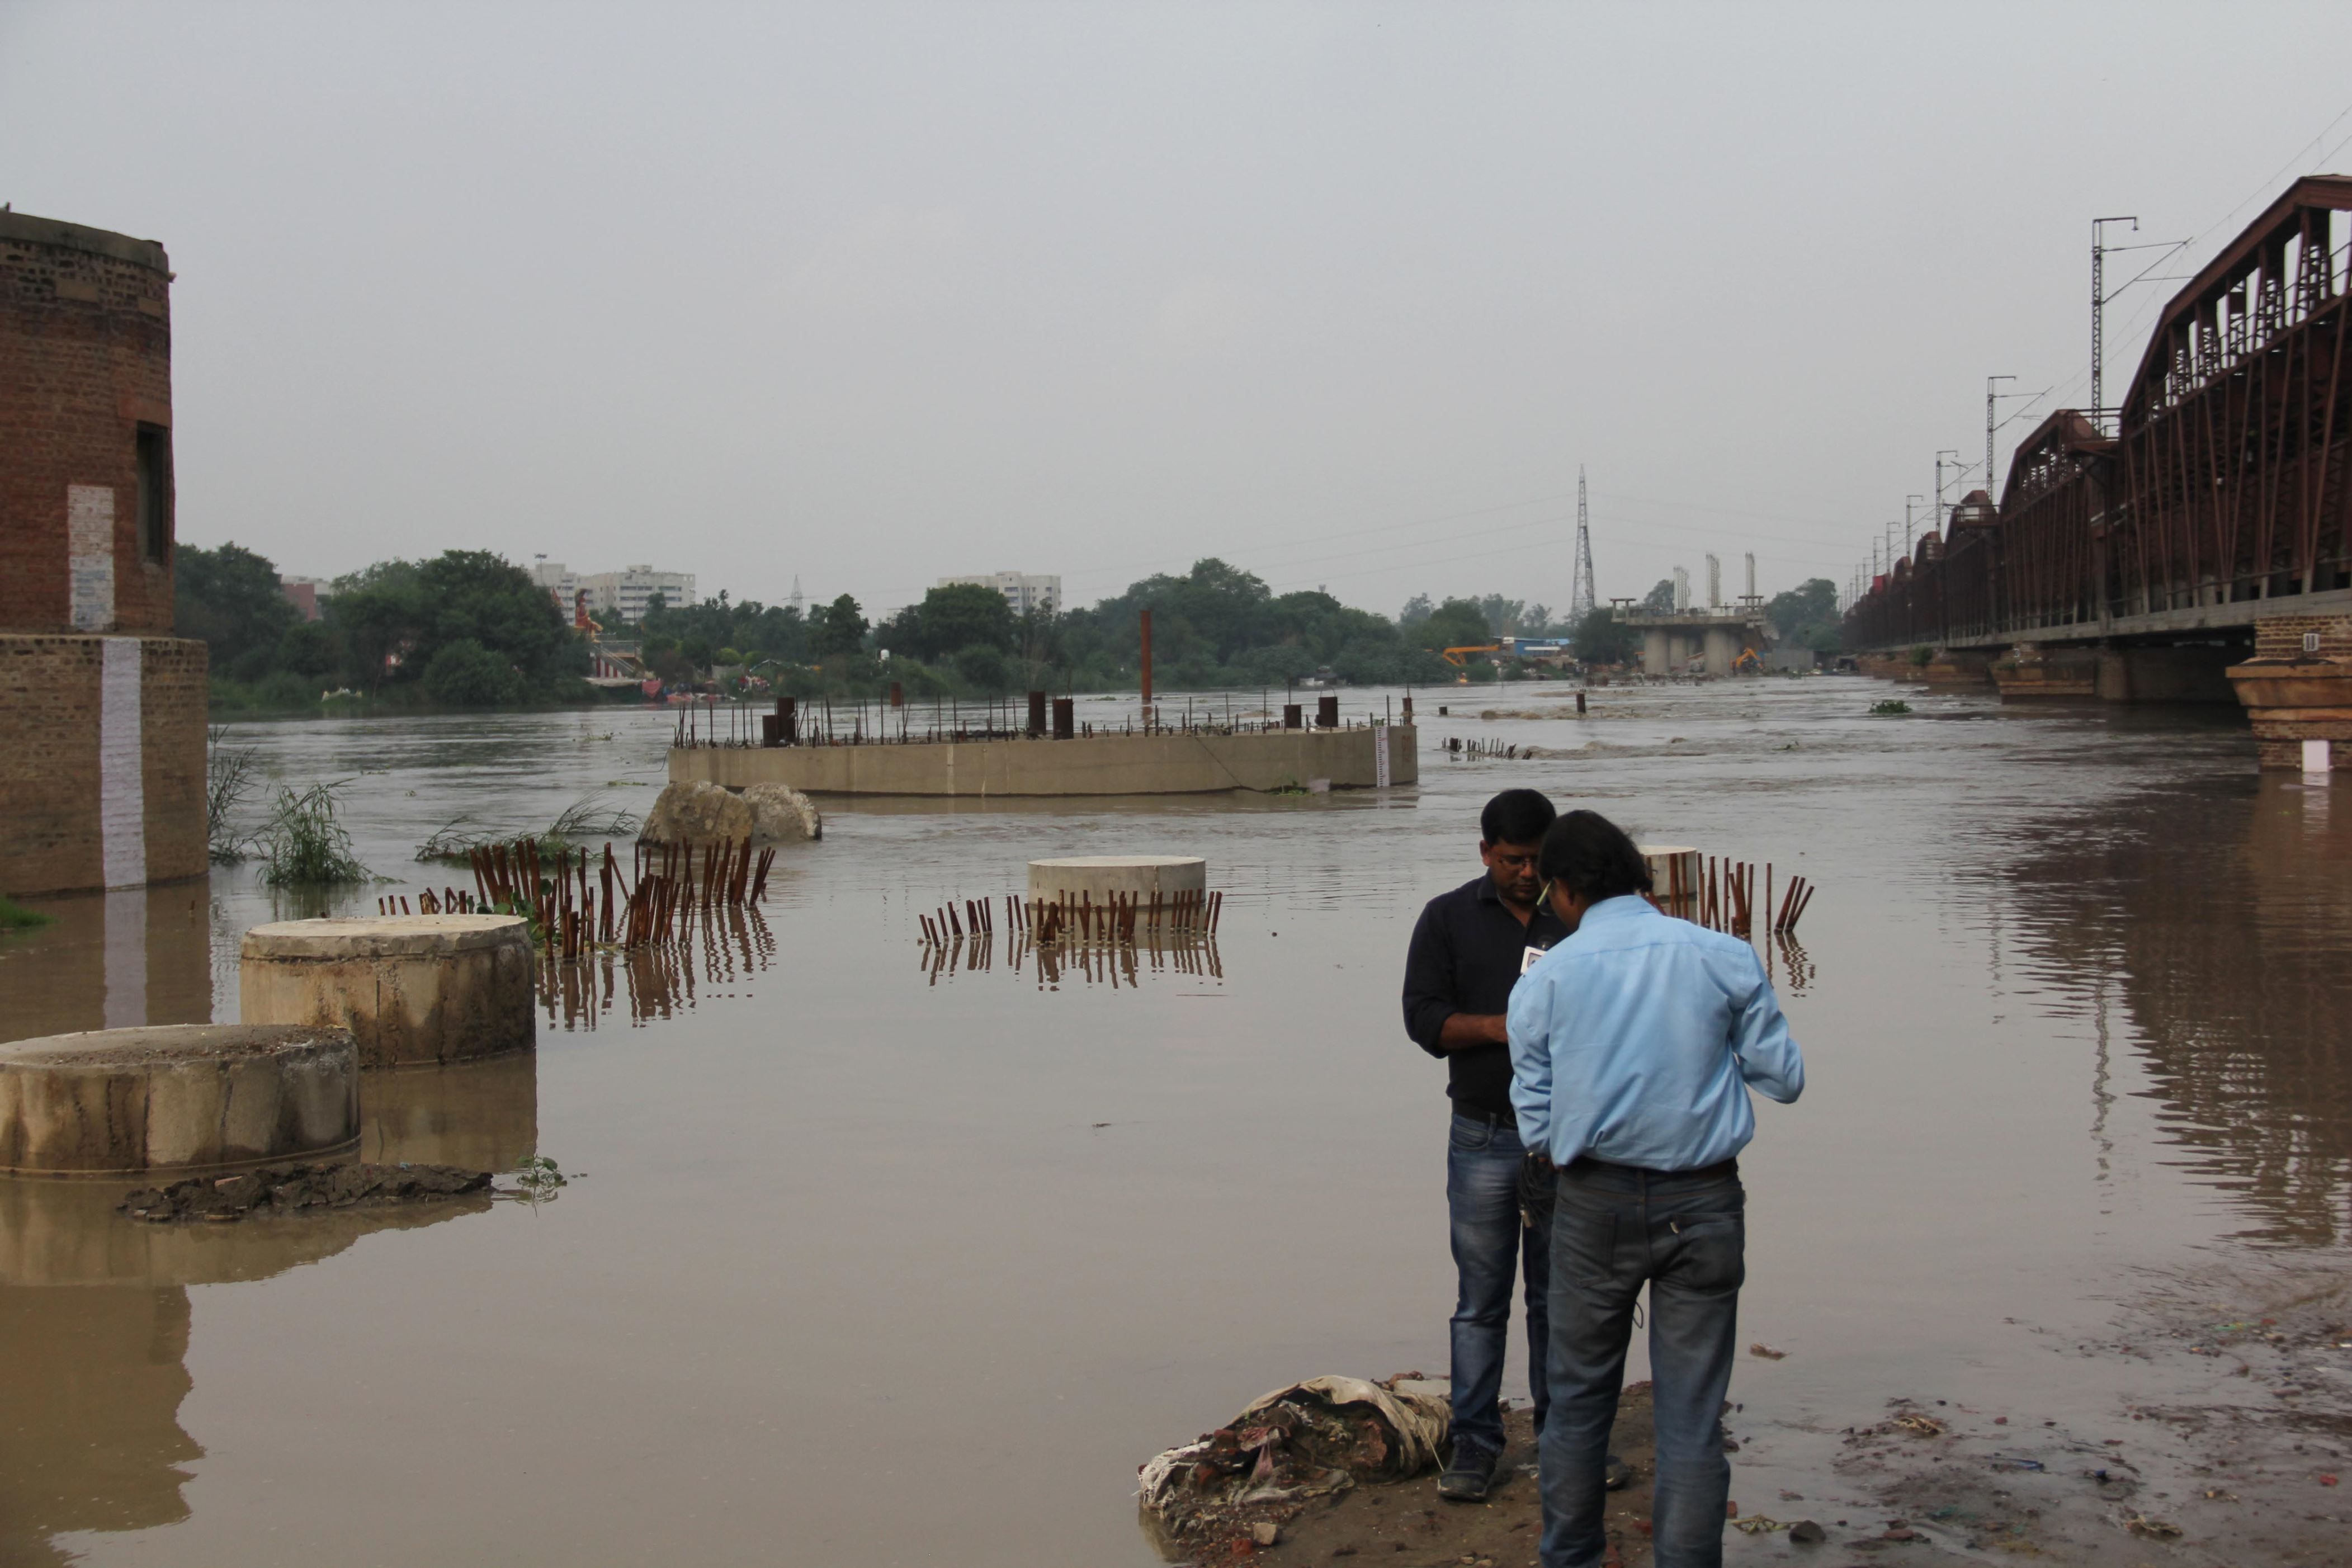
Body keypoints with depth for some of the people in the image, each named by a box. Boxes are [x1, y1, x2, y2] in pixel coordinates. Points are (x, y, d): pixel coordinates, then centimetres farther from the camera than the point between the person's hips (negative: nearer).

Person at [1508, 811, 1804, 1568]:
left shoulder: (1542, 981, -3)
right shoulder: (1725, 958, -4)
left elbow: (1537, 1125, 0)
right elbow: (1783, 1078, 2)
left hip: (1595, 1202, 1)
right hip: (1703, 1202, 0)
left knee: (1578, 1399, 16)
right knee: (1692, 1416, 6)